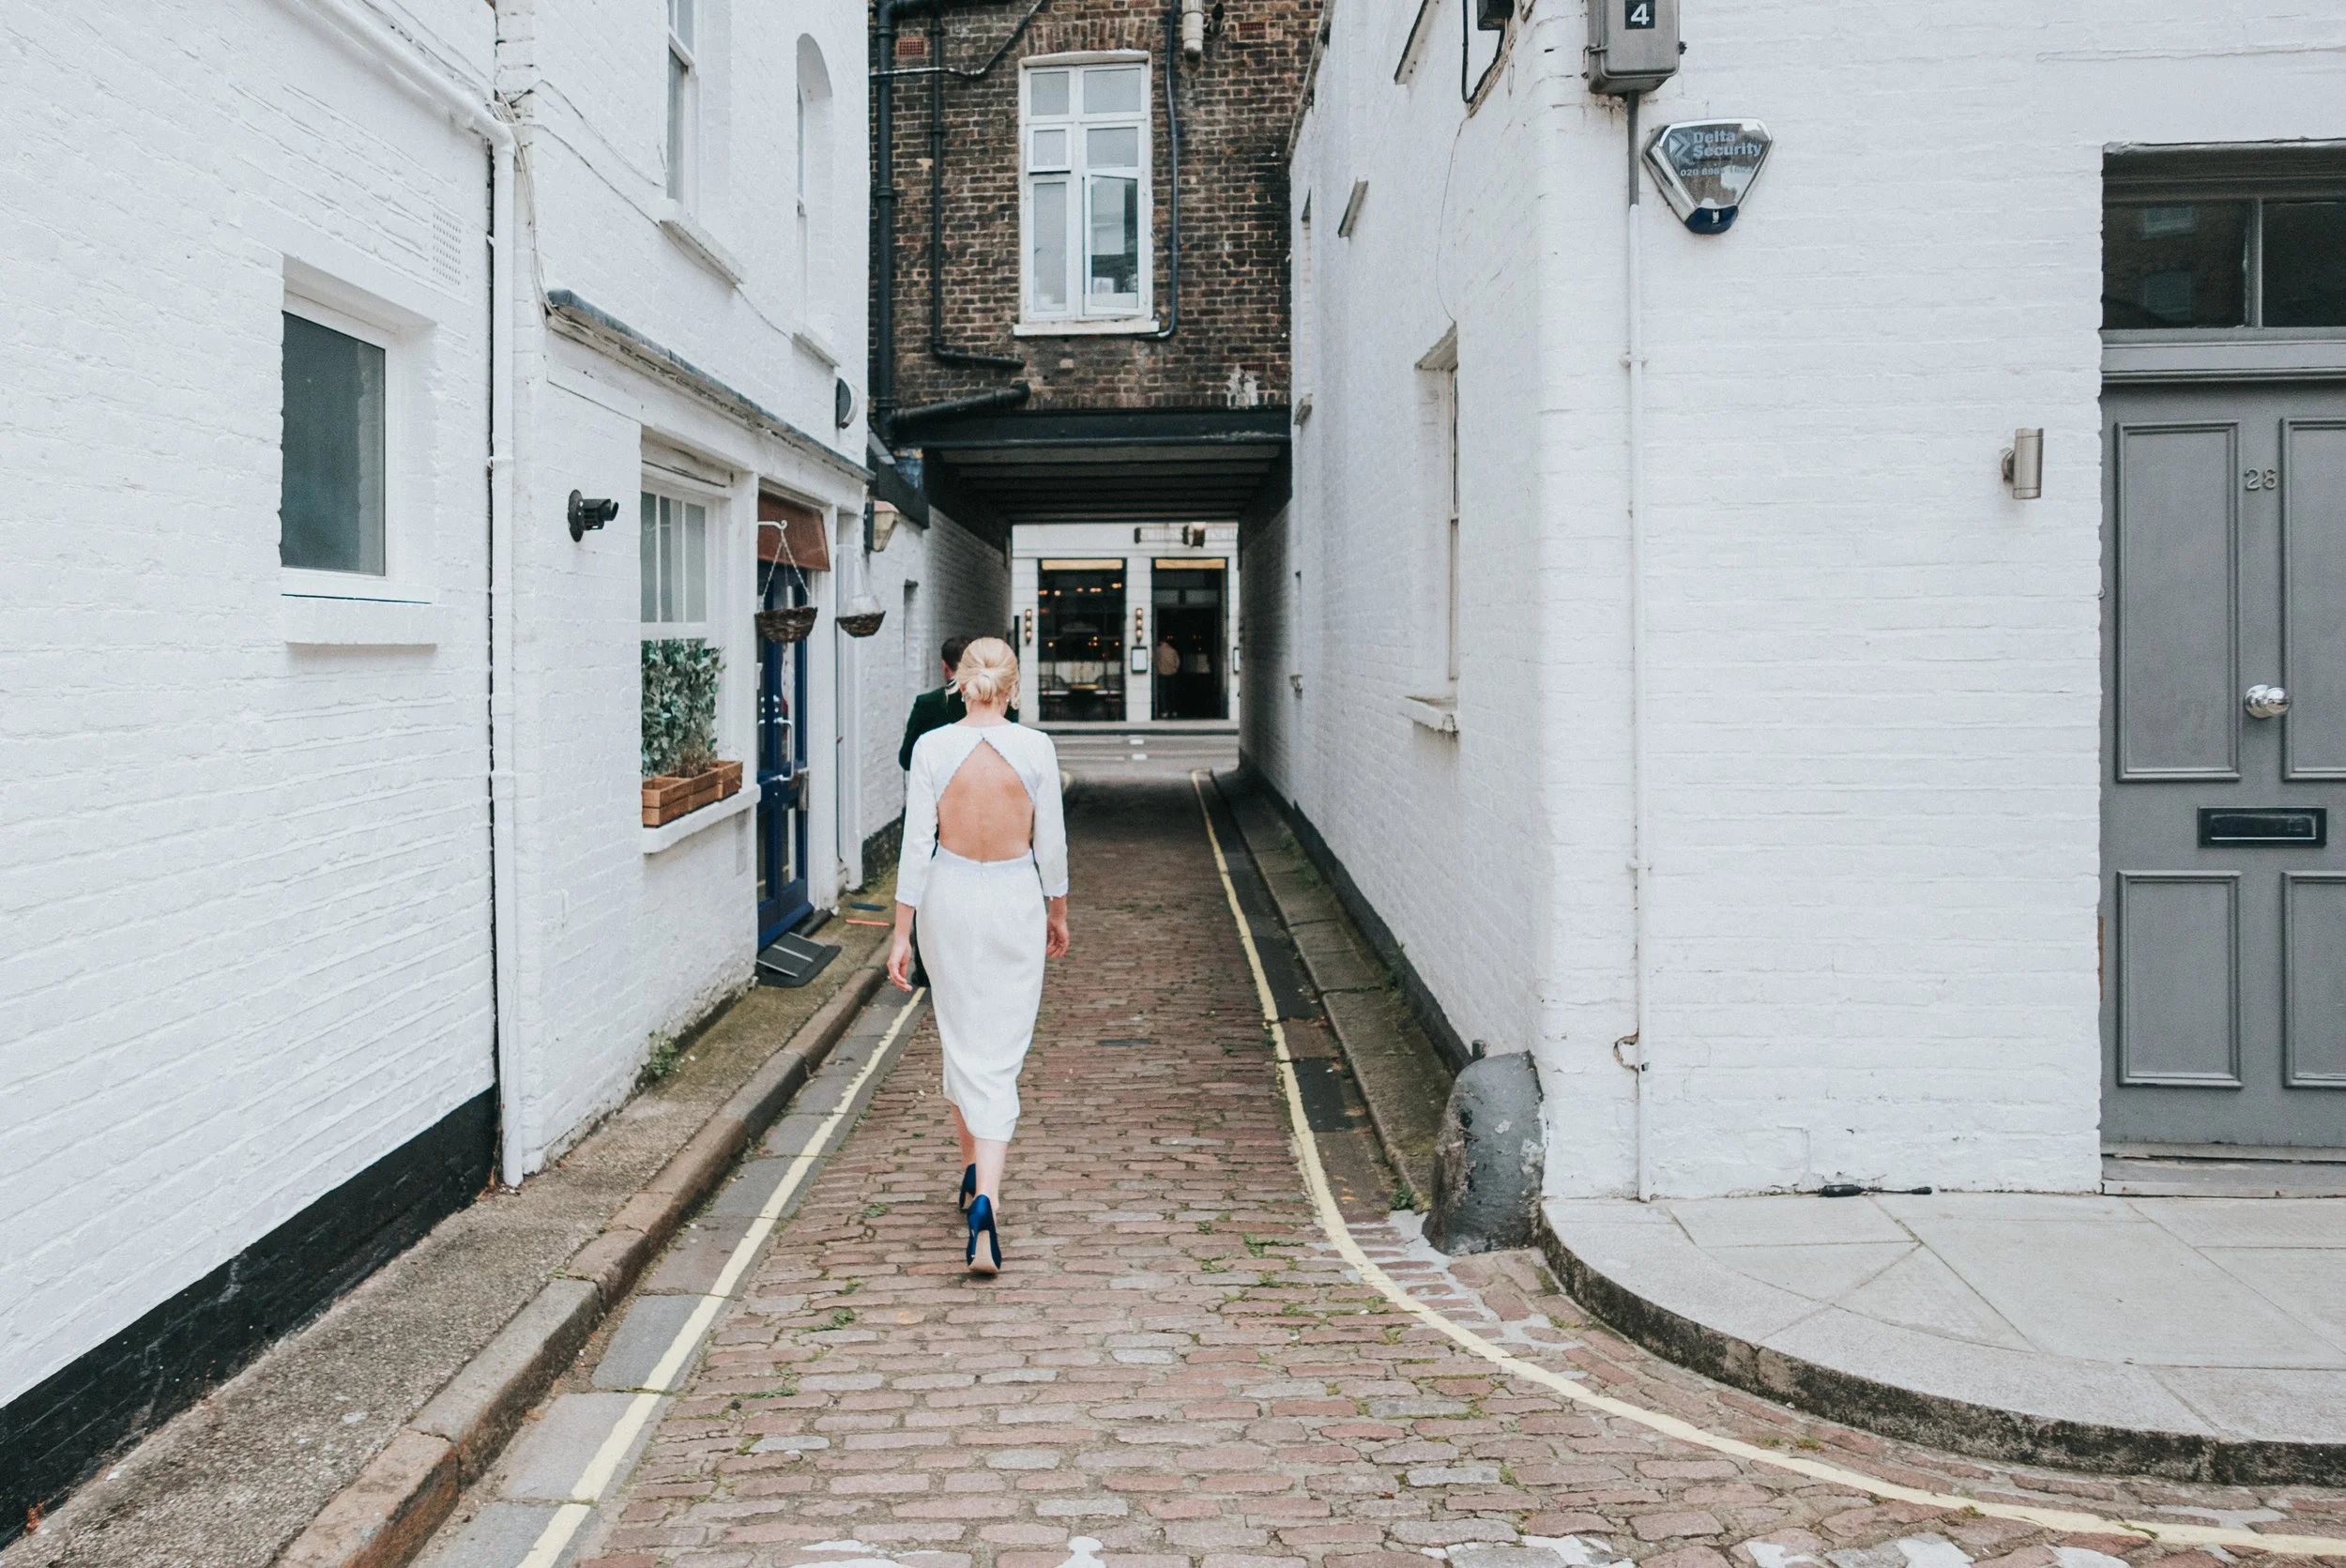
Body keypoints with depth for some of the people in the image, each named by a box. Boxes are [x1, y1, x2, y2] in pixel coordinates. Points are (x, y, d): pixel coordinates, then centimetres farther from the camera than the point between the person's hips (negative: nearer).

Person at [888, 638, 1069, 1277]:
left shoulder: (931, 748, -9)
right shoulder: (1036, 748, -8)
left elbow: (917, 845, -8)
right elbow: (1051, 845, -2)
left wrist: (902, 932, -2)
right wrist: (1057, 913, 14)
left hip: (949, 897, 1)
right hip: (1015, 898, -1)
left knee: (960, 1038, 20)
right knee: (1000, 1055, 0)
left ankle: (974, 1169, 35)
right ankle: (986, 1197, -16)